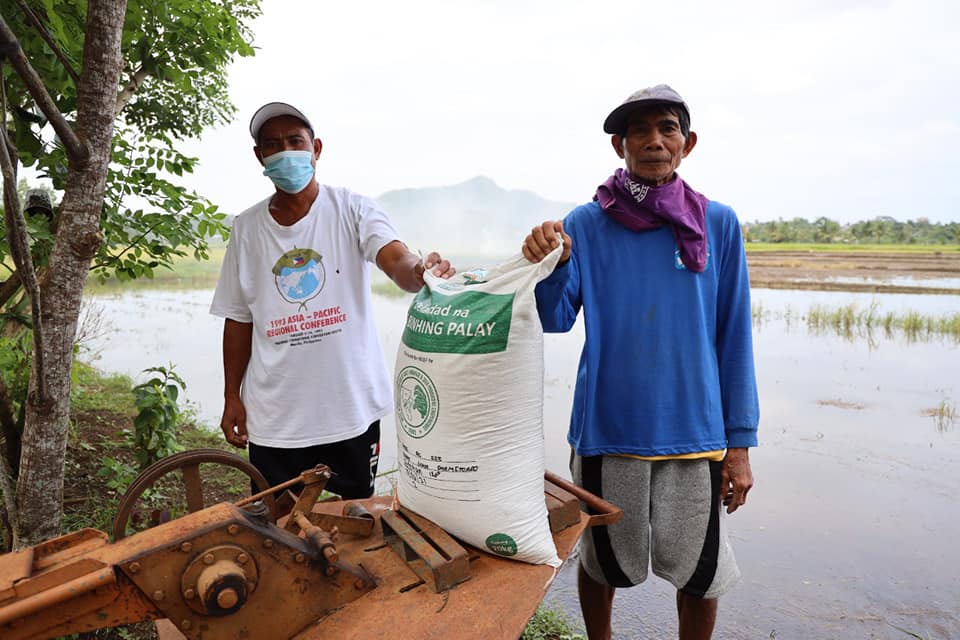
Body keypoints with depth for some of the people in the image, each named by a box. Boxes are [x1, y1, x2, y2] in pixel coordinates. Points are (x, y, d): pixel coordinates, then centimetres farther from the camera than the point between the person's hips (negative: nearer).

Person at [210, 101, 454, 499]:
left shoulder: (352, 210, -4)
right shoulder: (246, 227, 5)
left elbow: (397, 261, -23)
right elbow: (239, 318, 10)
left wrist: (420, 272, -46)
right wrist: (231, 396, 8)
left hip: (352, 409, -2)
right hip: (273, 418, 2)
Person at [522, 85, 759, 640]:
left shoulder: (718, 224, -1)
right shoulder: (587, 224, -2)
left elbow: (734, 338, 1)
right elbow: (555, 318, -8)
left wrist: (740, 444, 1)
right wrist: (547, 265, -28)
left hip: (693, 429, 0)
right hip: (607, 427, 0)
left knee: (700, 573, 11)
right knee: (604, 561, 18)